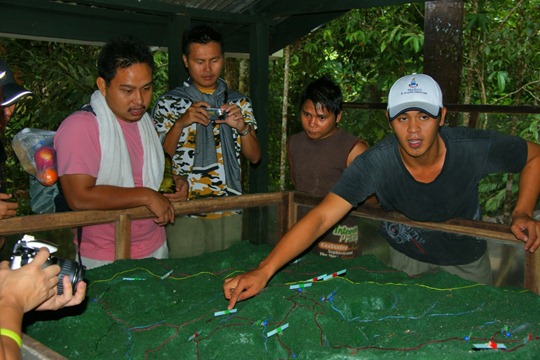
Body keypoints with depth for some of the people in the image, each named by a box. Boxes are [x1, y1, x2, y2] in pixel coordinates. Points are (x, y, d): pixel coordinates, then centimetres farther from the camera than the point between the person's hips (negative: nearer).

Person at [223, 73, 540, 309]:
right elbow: (320, 218, -38)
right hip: (404, 257, 0)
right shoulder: (375, 164, -32)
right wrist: (264, 271, -49)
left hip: (466, 261, 1)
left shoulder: (476, 148, -29)